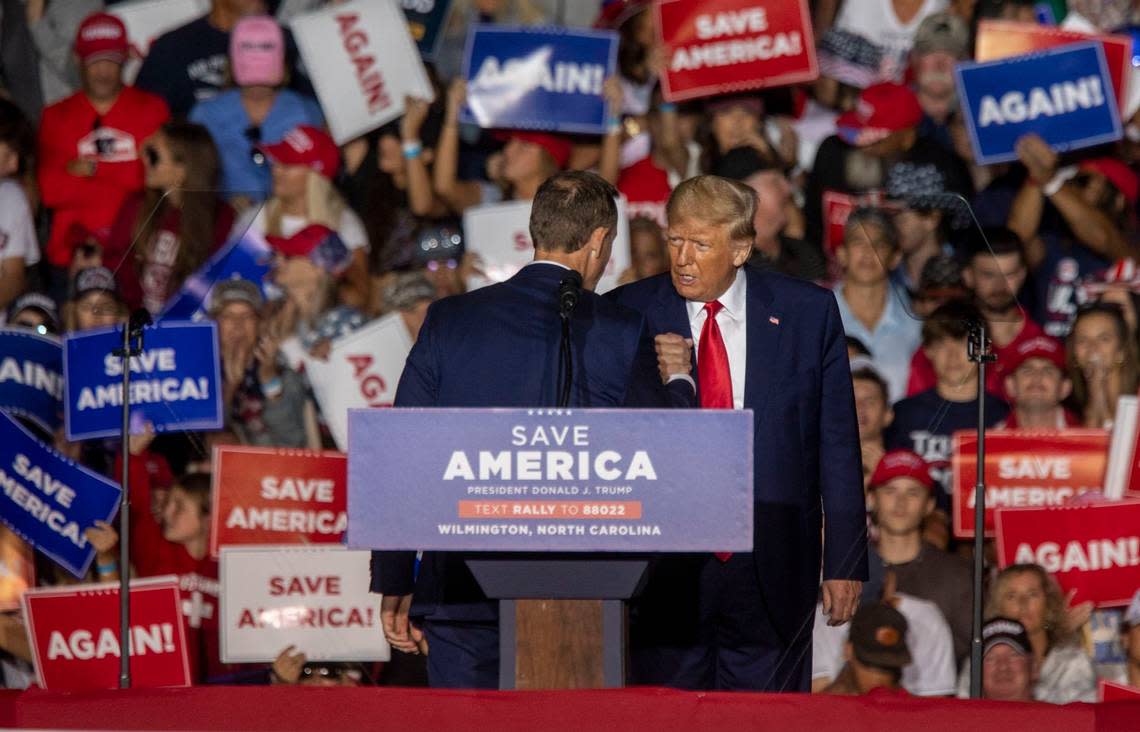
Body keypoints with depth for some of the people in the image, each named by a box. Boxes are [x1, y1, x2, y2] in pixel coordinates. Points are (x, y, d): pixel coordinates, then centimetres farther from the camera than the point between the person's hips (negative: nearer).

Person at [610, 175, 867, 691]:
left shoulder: (808, 313, 4)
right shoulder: (628, 314, 3)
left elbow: (837, 445, 6)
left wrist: (845, 562, 3)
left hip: (772, 576, 0)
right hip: (663, 574, 0)